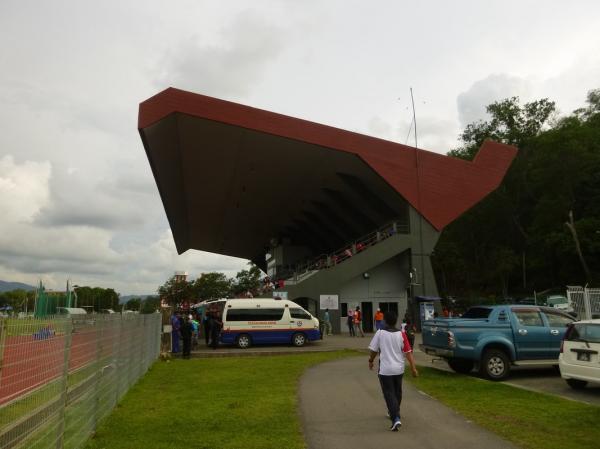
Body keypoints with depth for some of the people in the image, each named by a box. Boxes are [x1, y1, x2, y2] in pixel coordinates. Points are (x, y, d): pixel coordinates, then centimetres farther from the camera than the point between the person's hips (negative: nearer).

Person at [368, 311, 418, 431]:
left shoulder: (380, 333, -10)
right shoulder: (401, 334, -4)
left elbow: (373, 349, -3)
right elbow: (408, 352, -6)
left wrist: (371, 361, 15)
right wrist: (413, 368, -1)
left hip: (385, 369, -4)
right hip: (399, 369, 4)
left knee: (389, 394, 0)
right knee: (397, 392, 23)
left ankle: (396, 418, -15)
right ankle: (394, 412, 41)